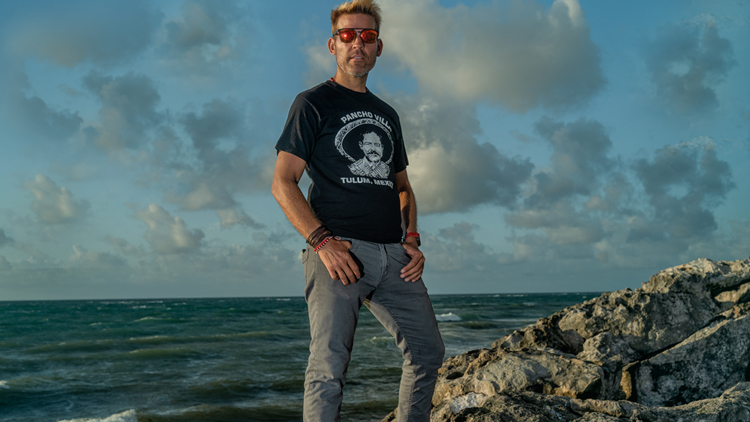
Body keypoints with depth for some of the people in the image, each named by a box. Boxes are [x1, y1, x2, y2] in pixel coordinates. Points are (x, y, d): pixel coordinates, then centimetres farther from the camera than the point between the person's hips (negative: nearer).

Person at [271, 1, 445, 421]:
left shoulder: (387, 114, 23)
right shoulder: (313, 104, 5)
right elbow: (283, 184, -3)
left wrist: (412, 239, 8)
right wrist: (322, 241, -16)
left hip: (392, 253, 6)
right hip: (339, 250, -6)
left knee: (428, 351, 7)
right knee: (329, 366, -12)